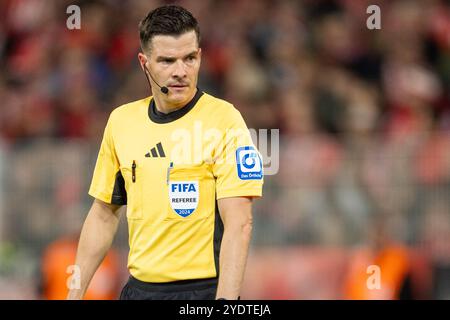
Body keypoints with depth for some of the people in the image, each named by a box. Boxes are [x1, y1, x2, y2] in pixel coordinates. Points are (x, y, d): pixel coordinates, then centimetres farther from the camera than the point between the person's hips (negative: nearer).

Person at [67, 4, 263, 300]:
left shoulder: (225, 120, -10)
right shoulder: (121, 121, 6)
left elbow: (238, 224, -17)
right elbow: (104, 215, 13)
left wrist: (225, 301, -26)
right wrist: (75, 294, 9)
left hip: (204, 289, -5)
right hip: (139, 289, 5)